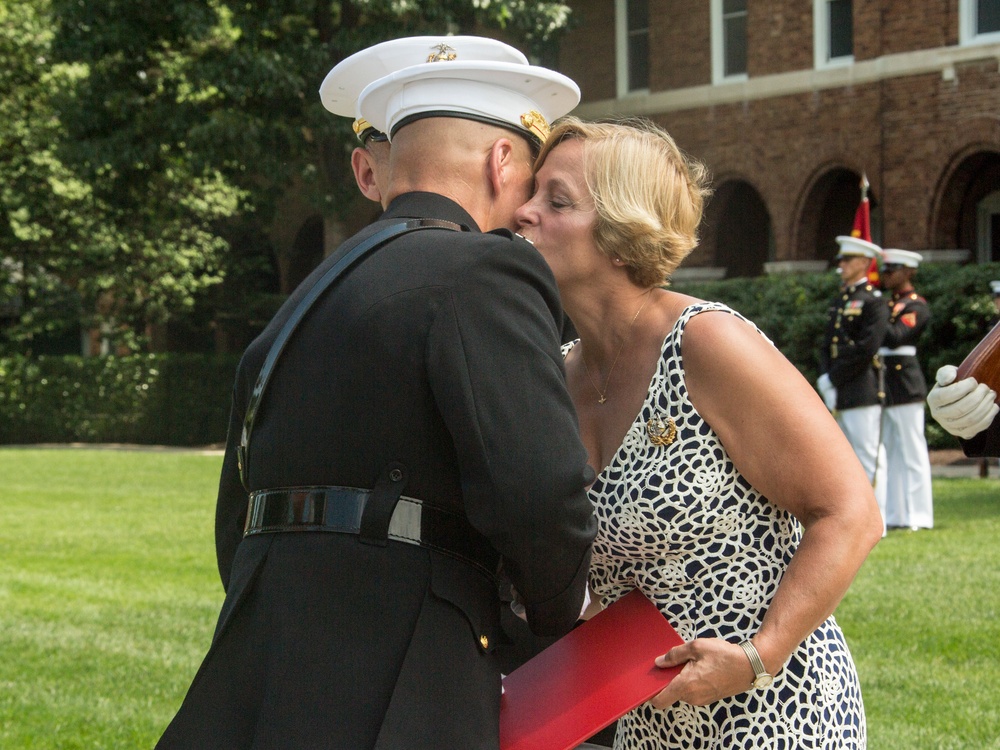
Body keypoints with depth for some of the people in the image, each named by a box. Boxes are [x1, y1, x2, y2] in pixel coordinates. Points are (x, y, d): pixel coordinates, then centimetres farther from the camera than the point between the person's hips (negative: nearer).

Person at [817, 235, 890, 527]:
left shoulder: (873, 301, -7)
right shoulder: (839, 301, 18)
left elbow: (865, 349, -16)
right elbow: (827, 346, 15)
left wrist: (834, 377, -13)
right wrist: (825, 380, -1)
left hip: (863, 392, -8)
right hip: (839, 394, 8)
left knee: (868, 457, -6)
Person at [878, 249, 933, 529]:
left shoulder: (916, 306, -8)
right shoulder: (889, 304, 18)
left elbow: (895, 337, -23)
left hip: (904, 386, -9)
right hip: (885, 387, 9)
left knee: (911, 451, -4)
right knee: (888, 452, 10)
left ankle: (917, 516, 0)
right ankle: (895, 514, 15)